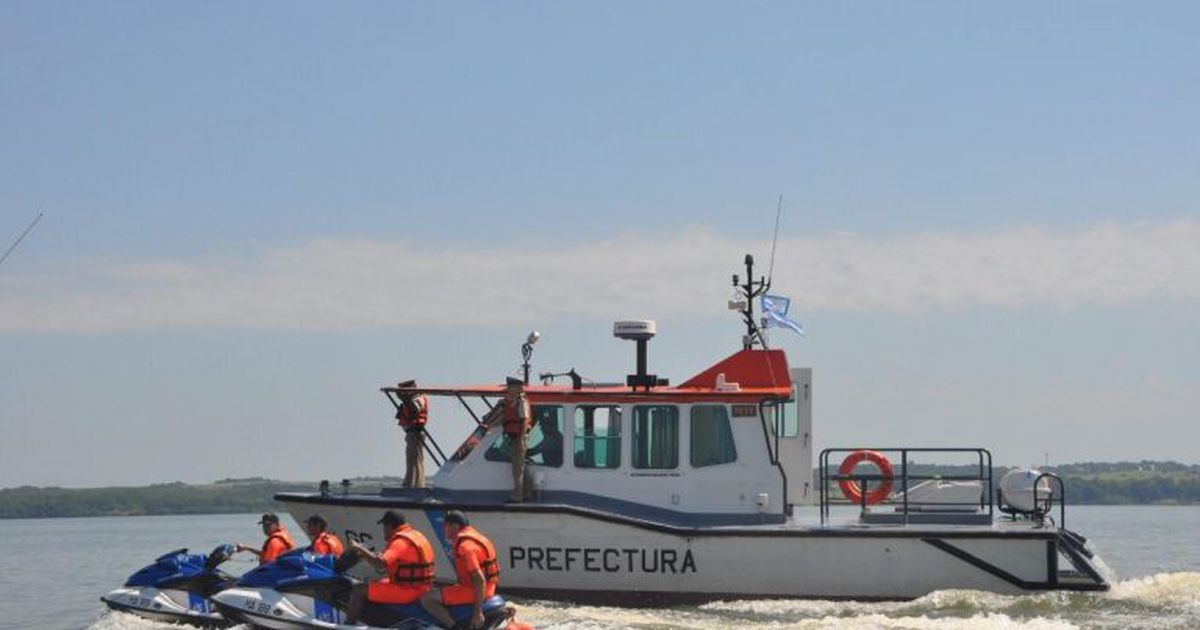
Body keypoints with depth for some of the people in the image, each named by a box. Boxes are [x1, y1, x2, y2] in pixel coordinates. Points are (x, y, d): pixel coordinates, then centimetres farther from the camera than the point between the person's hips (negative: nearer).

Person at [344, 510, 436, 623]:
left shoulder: (401, 541, -17)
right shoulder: (416, 535, 14)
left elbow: (381, 564, -30)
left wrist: (361, 549, -19)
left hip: (407, 591, -10)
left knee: (358, 591, -10)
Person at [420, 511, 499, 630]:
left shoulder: (466, 545, -22)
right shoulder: (470, 536, 10)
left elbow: (480, 580, -26)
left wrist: (478, 611, -26)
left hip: (474, 590, -10)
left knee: (427, 599, -15)